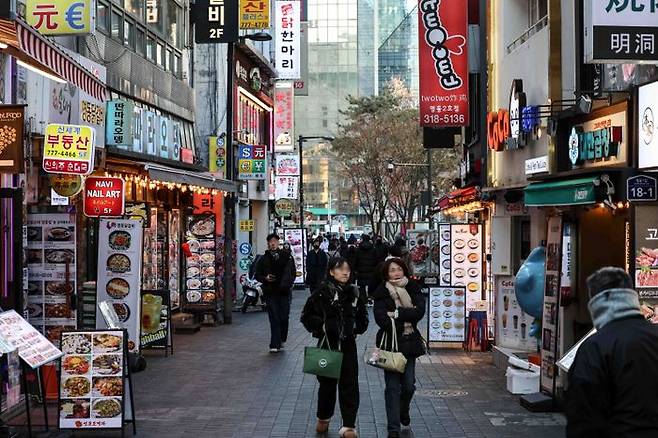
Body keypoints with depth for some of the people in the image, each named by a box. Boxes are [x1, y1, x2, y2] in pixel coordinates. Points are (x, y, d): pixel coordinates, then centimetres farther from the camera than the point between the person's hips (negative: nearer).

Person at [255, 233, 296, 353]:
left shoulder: (287, 257, 6)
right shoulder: (264, 259, 8)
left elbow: (293, 272, 10)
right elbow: (257, 275, 11)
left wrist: (289, 283, -7)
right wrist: (265, 278, -9)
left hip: (284, 291, 1)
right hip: (270, 292, -1)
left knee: (284, 317, 4)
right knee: (274, 318, -5)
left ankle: (281, 340, 24)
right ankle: (275, 345, -6)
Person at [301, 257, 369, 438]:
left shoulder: (354, 293, 4)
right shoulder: (322, 292, -8)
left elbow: (363, 318, 18)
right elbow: (306, 316, -4)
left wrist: (356, 328, 3)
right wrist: (321, 326, -15)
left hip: (348, 345, 2)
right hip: (327, 343, -2)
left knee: (349, 384, -1)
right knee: (327, 382, 10)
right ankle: (323, 418, 32)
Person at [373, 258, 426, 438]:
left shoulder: (413, 289, 5)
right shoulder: (382, 293, -3)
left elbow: (420, 311, -10)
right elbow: (381, 319, -15)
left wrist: (397, 314, -15)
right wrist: (407, 317, -12)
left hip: (409, 342, 3)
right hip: (390, 343, -3)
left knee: (409, 384, 6)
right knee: (393, 386, -4)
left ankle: (403, 411, 37)